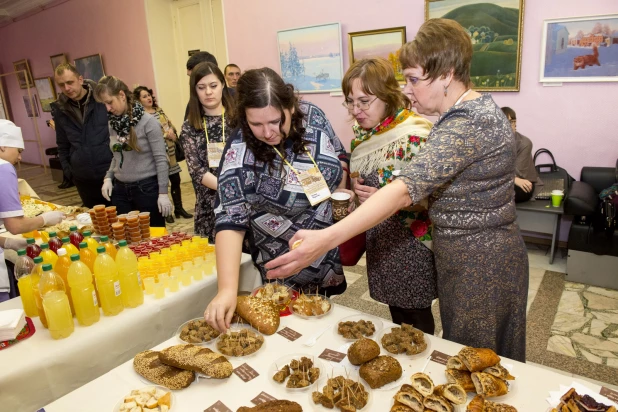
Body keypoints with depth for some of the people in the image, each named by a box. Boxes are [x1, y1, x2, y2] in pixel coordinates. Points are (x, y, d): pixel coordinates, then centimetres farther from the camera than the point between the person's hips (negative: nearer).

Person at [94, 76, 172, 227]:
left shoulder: (148, 122, -12)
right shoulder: (113, 124, 6)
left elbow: (161, 159, -13)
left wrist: (163, 193, -14)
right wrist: (108, 178, 2)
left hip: (147, 188, -5)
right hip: (120, 189, 6)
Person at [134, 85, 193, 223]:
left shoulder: (159, 110, 12)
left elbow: (170, 125, 15)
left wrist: (173, 134, -7)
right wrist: (166, 135, -18)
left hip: (171, 151, 6)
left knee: (176, 180, 10)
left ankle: (179, 208, 23)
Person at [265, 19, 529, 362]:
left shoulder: (466, 125, -25)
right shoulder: (479, 109, 8)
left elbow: (406, 189, -38)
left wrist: (326, 240, -44)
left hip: (479, 265, -9)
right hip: (482, 255, 9)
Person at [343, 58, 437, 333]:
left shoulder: (416, 134, -20)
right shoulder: (362, 133, 3)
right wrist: (355, 191, -4)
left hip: (411, 241, -7)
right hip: (379, 238, 7)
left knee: (416, 314, 11)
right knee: (395, 311, 22)